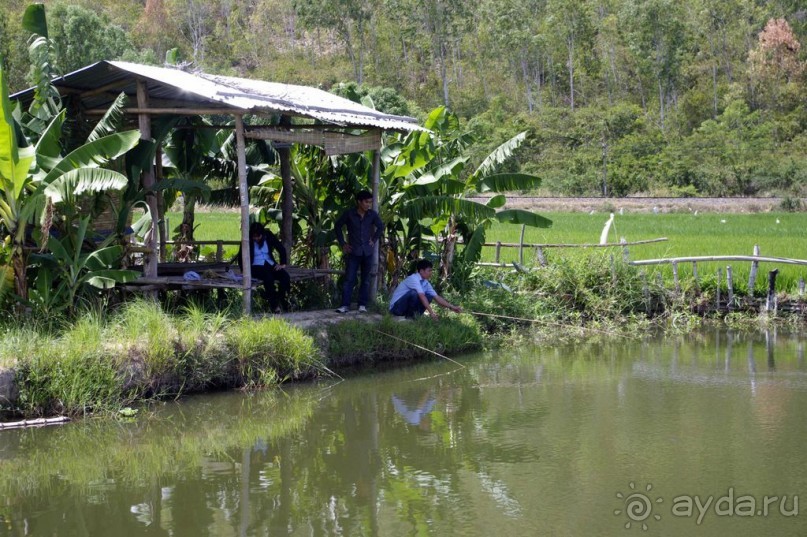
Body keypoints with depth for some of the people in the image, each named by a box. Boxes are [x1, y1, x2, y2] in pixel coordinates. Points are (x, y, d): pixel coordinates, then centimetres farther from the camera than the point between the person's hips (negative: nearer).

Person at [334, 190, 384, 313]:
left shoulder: (372, 215, 0)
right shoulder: (349, 214, -7)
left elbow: (380, 227, 17)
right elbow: (337, 227, 6)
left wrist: (374, 240, 9)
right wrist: (342, 244, 3)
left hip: (367, 252, 2)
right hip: (353, 252, -2)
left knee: (365, 280, 6)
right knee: (349, 279, -5)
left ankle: (362, 305, 13)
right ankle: (345, 305, -5)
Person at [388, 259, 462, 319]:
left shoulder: (425, 283, 4)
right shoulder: (413, 279, -22)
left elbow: (437, 297, 5)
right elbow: (422, 296, -31)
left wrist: (452, 307, -2)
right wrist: (431, 312, -35)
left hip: (407, 307, 8)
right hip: (396, 307, -8)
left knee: (429, 296, 0)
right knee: (414, 293, -31)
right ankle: (410, 317, -16)